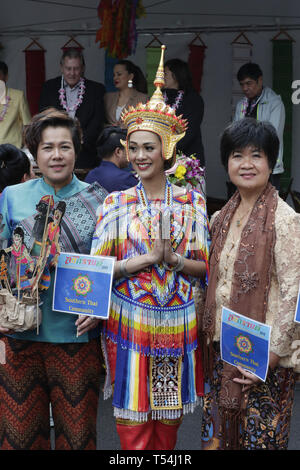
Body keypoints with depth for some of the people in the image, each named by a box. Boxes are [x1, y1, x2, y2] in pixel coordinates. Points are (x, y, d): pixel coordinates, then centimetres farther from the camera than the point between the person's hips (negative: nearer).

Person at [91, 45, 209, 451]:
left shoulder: (193, 202, 3)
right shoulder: (115, 203, 1)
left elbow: (208, 266, 4)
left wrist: (174, 259, -15)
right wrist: (146, 258, -15)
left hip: (178, 323, 1)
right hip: (129, 321, -1)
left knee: (169, 422, 12)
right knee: (132, 426, 3)